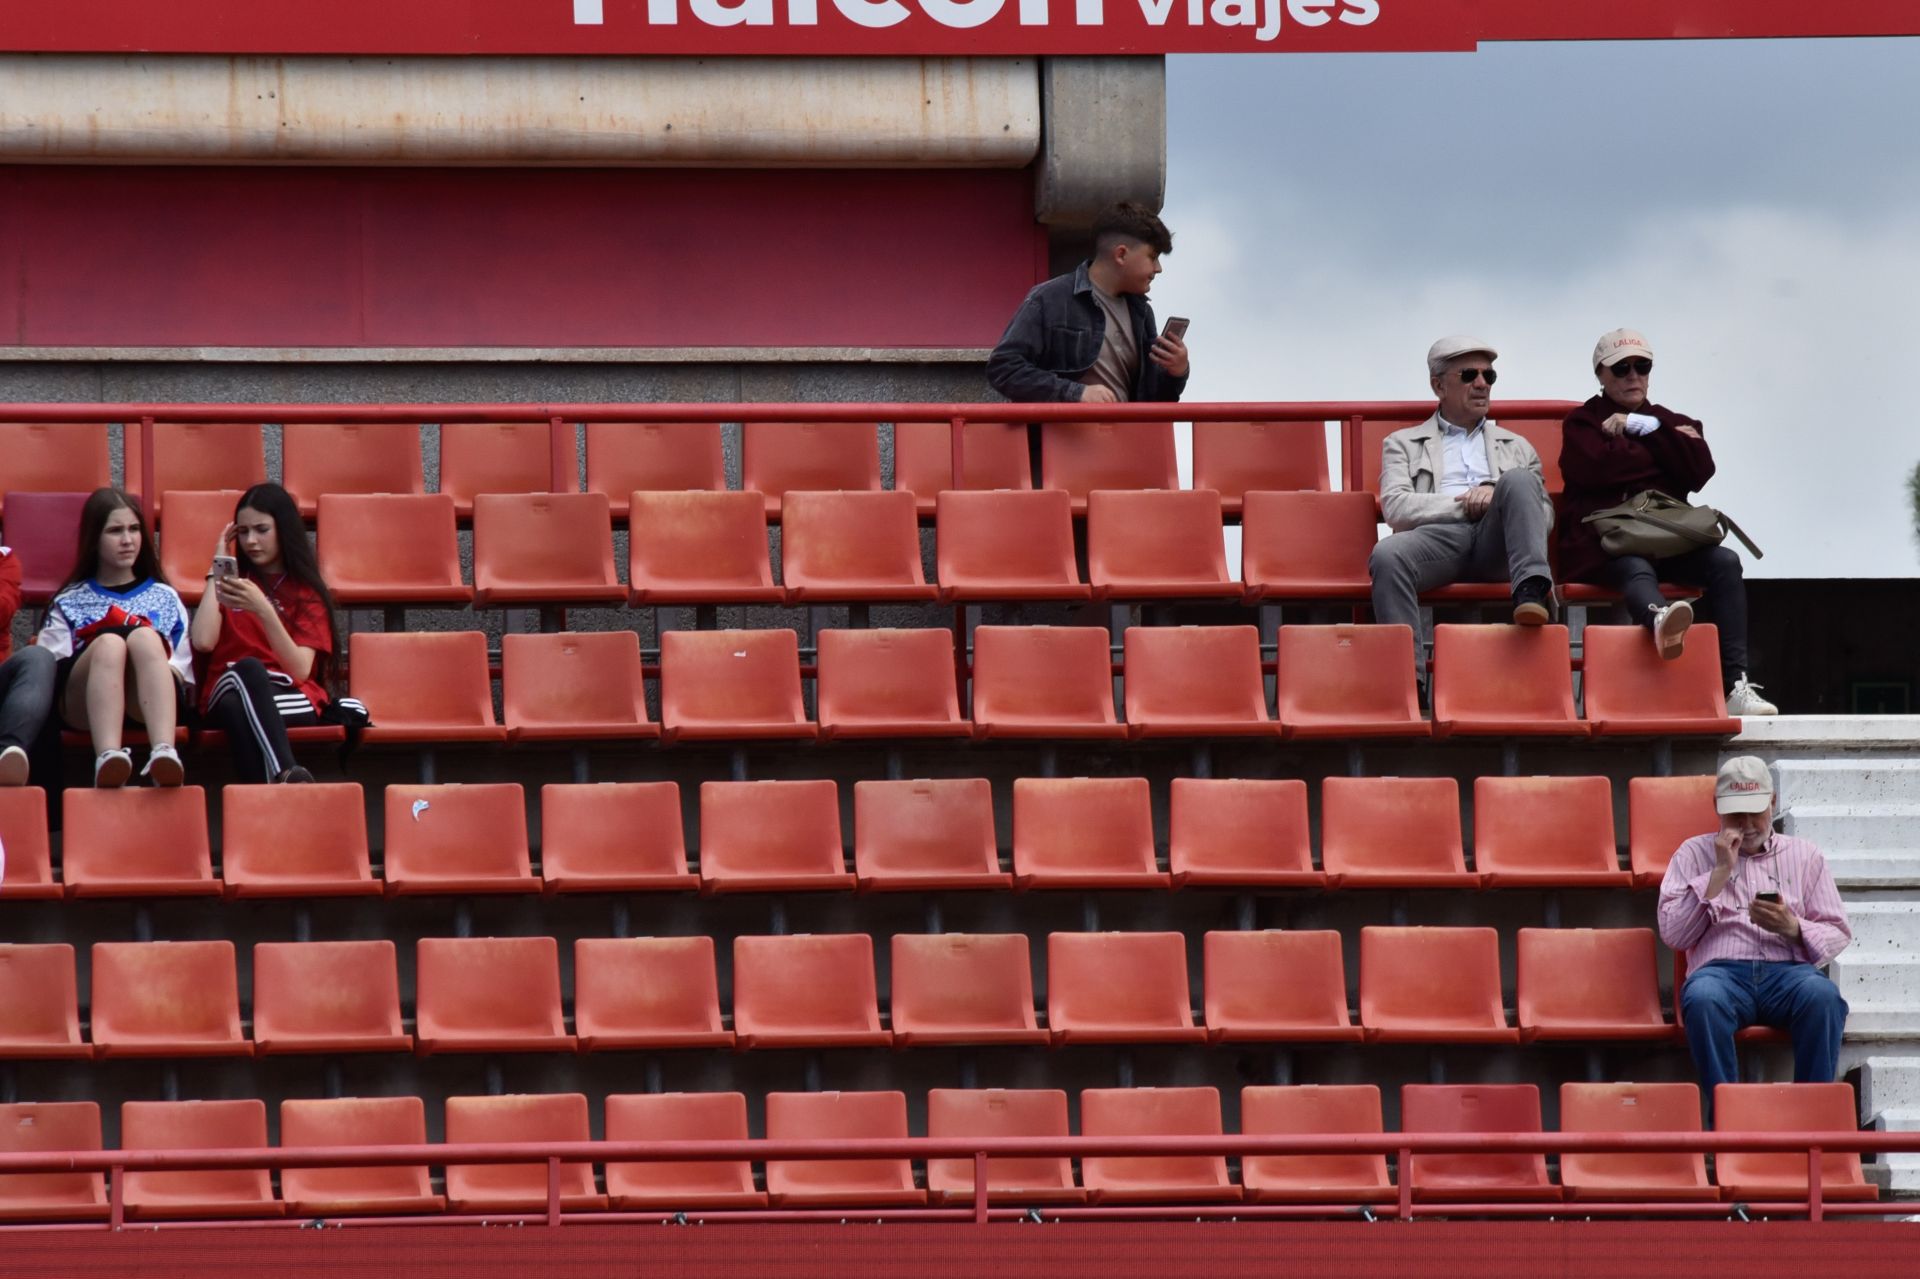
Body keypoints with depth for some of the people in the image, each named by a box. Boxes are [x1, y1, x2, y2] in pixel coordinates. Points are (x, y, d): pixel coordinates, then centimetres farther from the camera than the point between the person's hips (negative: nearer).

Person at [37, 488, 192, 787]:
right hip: (81, 703, 0)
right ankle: (107, 756, -62)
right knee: (110, 642, -35)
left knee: (145, 637, -33)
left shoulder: (165, 597, 29)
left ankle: (164, 752, -58)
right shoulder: (69, 602, 26)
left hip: (146, 704, 1)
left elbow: (182, 671, 20)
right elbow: (47, 668, 11)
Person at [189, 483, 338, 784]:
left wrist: (263, 610, -16)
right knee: (248, 668, -39)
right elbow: (203, 641, -2)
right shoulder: (232, 583, 21)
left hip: (295, 701, 0)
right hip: (227, 694, 0)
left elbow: (300, 670, -4)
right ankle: (285, 774, -62)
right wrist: (217, 572, 6)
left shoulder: (306, 590, 14)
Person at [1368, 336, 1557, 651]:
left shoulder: (1516, 447, 31)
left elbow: (1546, 517, 20)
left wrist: (1502, 497, -1)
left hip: (1495, 542, 1)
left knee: (1517, 479, -28)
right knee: (1387, 554, -36)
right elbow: (1396, 509, 6)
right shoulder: (1402, 444, 24)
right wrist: (1466, 504, -2)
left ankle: (1532, 588, -45)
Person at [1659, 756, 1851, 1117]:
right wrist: (1720, 873, 1)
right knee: (1702, 997, -39)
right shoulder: (1695, 853, 19)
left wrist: (1793, 928, -6)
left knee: (1822, 995, -36)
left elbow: (1838, 934, 17)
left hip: (1789, 970, 1)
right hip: (1723, 970, -1)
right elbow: (1672, 934, 7)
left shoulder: (1804, 854, 22)